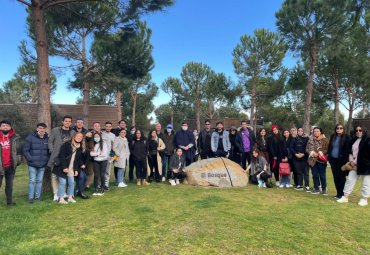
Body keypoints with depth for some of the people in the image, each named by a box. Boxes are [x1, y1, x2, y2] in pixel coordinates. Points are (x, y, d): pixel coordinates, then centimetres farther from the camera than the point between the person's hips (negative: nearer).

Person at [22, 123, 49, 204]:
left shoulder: (47, 139, 3)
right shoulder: (30, 138, -7)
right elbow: (25, 150, -7)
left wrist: (47, 159, 0)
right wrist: (31, 159, -13)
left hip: (42, 164, 3)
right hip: (32, 164, -3)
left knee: (40, 181, 11)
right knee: (32, 181, 1)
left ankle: (38, 196, 21)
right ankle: (31, 197, 12)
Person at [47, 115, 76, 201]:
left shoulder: (73, 132, 7)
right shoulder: (55, 130, 2)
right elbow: (50, 142, 3)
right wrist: (52, 151, -7)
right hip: (56, 157, -2)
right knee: (55, 175, 1)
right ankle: (56, 194, 10)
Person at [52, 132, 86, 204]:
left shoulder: (80, 148, 8)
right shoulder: (66, 144, -11)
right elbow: (61, 156, -14)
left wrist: (76, 170, 4)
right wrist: (64, 167, -18)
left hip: (72, 169, 6)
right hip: (63, 168, -5)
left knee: (72, 182, 6)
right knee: (62, 182, -3)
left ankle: (70, 197, 18)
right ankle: (61, 198, 7)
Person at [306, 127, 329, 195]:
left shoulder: (325, 140, 0)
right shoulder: (310, 140, 11)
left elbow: (328, 149, -4)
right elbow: (307, 149, 10)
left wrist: (322, 152, -19)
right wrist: (311, 152, -8)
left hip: (321, 160, -3)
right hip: (313, 160, 3)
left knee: (322, 175, 1)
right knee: (315, 175, 7)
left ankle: (324, 189, 13)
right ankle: (316, 189, 18)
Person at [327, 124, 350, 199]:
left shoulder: (346, 137, -5)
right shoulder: (333, 136, 10)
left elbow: (347, 149, -10)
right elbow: (329, 147, 15)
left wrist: (345, 160, -16)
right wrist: (329, 157, 6)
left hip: (341, 160, -5)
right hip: (333, 159, 5)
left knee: (341, 177, 1)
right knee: (336, 177, 10)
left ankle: (342, 194, 10)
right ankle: (338, 193, 20)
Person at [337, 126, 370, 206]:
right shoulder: (354, 140, 13)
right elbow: (350, 152, 17)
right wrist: (351, 160, 2)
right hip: (354, 165, 6)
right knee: (350, 180, 6)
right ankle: (345, 197, 12)